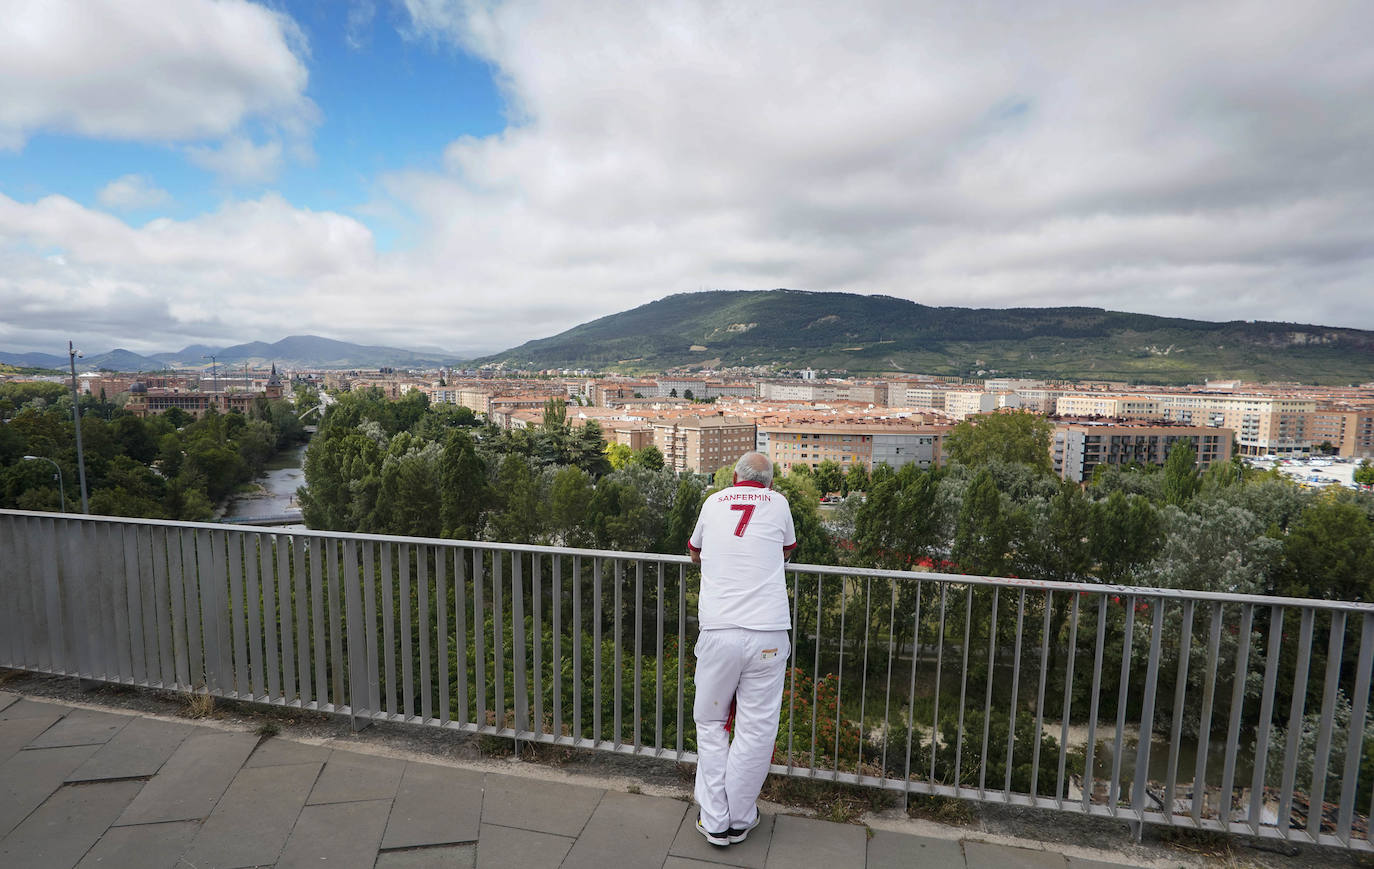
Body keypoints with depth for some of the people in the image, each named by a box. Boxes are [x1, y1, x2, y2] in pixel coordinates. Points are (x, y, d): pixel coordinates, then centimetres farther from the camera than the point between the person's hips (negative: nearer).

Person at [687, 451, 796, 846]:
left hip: (718, 631, 1)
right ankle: (739, 821, 22)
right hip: (768, 632, -1)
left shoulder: (714, 501, 12)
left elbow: (695, 553, 28)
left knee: (711, 724, 16)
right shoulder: (777, 503, 9)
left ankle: (714, 820, 20)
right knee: (756, 729, 11)